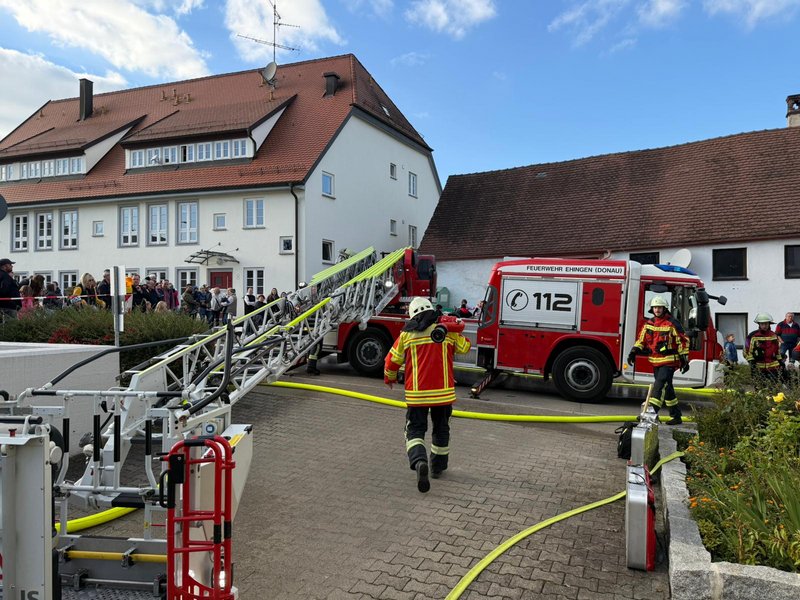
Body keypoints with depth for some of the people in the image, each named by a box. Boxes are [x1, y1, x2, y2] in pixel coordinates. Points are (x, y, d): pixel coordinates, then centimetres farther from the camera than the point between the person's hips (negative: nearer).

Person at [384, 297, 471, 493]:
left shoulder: (406, 335, -1)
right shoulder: (447, 331, -1)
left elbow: (392, 361, 4)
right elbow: (464, 347, 14)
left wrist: (389, 379, 23)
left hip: (417, 394, -1)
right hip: (443, 392, 1)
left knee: (415, 430, 5)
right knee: (441, 429, 20)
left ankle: (419, 461, -21)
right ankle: (438, 467, 32)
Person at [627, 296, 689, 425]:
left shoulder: (672, 324, -7)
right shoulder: (648, 324, 9)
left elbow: (683, 341, -4)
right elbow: (641, 340, 13)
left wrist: (684, 359, -5)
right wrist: (634, 352, -1)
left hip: (669, 361, -6)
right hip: (656, 362, 6)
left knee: (660, 384, -20)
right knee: (666, 388, 12)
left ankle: (652, 409, -27)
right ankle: (676, 416, 22)